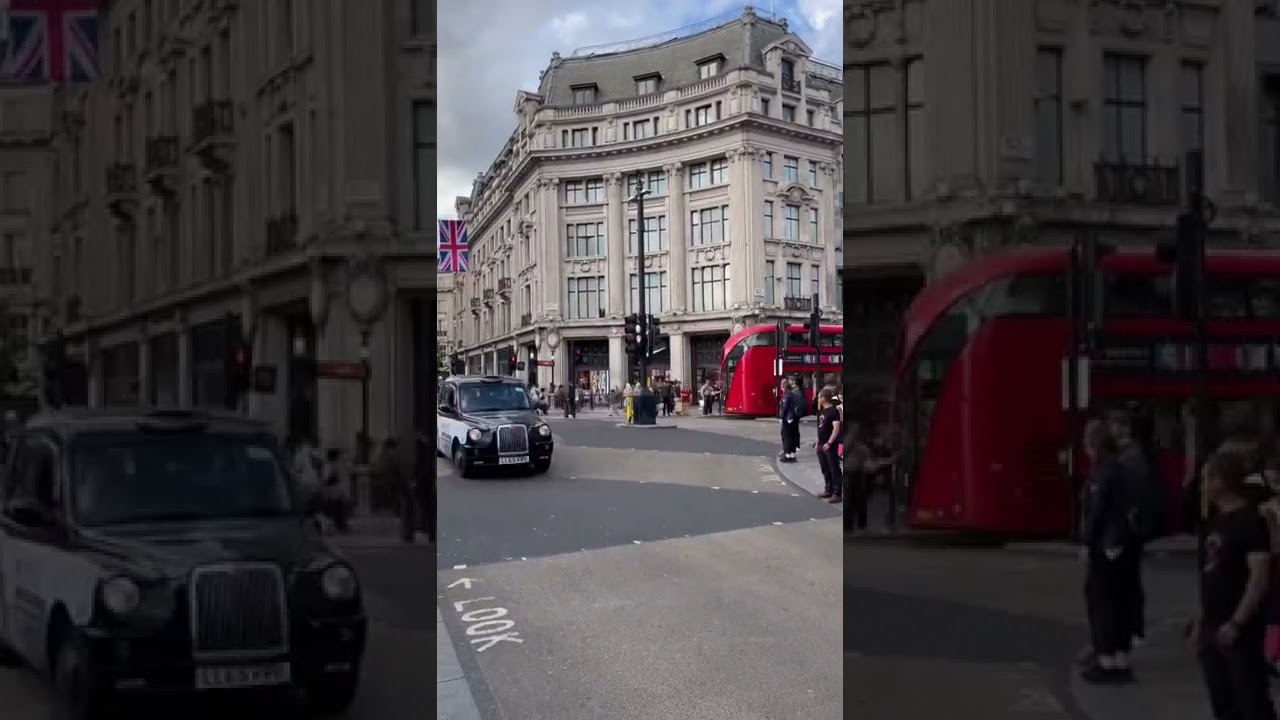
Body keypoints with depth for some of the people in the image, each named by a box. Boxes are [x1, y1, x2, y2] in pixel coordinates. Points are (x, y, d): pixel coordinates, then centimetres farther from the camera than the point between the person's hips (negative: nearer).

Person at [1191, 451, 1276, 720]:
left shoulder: (1250, 521, -13)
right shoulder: (1217, 521, 14)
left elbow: (1260, 577, -19)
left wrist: (1236, 623, -22)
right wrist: (1201, 621, 16)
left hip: (1240, 630, -9)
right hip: (1214, 629, 9)